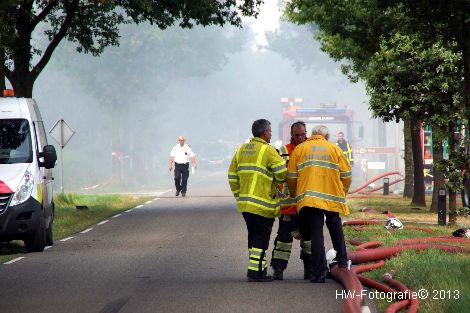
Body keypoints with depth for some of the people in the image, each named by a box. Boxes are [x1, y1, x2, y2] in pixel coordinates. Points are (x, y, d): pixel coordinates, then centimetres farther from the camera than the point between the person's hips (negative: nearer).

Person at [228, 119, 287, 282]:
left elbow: (232, 176, 14)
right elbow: (282, 174, -17)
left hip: (245, 203, 7)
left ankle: (261, 268, 19)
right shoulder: (268, 150, -11)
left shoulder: (241, 150, 12)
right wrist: (278, 181, 6)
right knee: (261, 238, -3)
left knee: (253, 237, 15)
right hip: (263, 204, -7)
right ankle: (255, 271, -7)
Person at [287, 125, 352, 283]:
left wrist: (296, 194, 23)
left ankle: (319, 272, -7)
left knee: (316, 234, -2)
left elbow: (291, 177, 7)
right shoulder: (334, 149, 10)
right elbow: (346, 175, 9)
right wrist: (342, 193, 23)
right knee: (335, 229, 23)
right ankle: (342, 262, 27)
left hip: (308, 198, -1)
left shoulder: (299, 150, 9)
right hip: (333, 197, 1)